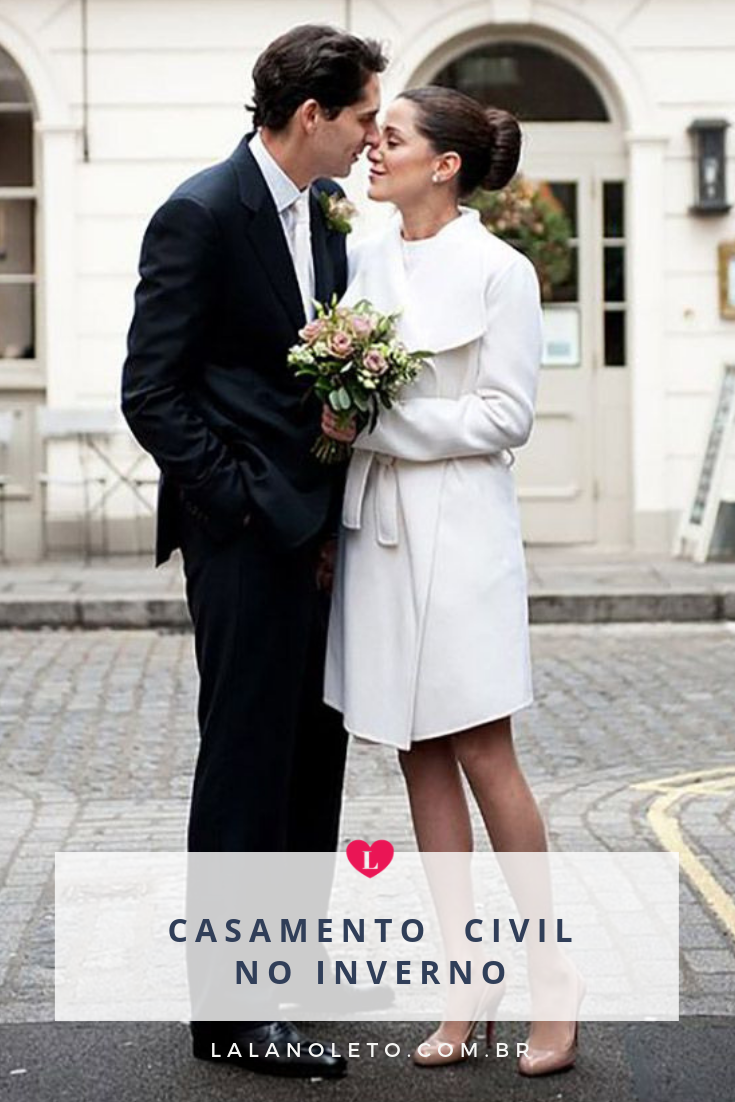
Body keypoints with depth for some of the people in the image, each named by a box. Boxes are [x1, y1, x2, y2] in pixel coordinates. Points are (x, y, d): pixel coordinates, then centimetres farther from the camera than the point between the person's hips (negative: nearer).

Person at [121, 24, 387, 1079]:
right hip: (248, 530, -8)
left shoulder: (323, 206, 10)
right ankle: (228, 1008, 9)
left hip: (319, 520, 8)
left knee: (317, 739, 17)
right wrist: (245, 499, -16)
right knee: (247, 752, -2)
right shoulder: (199, 216, -14)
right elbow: (151, 394, -15)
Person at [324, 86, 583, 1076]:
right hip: (376, 527, 6)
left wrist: (374, 425, -13)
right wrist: (338, 410, -2)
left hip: (456, 529, -6)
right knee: (420, 759, 7)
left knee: (482, 755, -4)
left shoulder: (498, 271, -5)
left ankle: (553, 985, 9)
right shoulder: (364, 260, 11)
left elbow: (505, 416, -10)